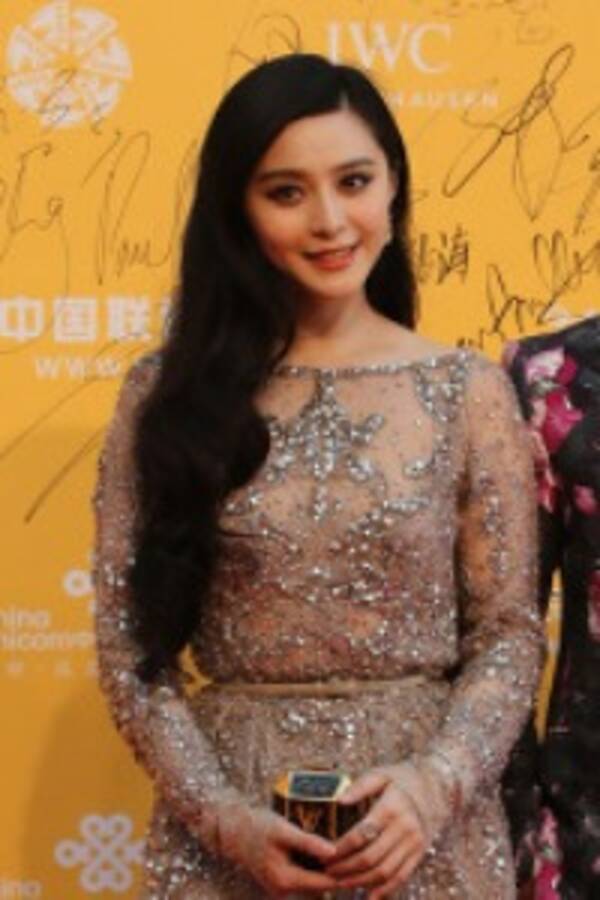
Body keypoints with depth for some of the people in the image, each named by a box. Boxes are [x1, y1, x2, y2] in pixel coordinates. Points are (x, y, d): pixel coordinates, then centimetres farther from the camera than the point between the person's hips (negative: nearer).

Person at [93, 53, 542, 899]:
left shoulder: (469, 391, -1)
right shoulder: (168, 395, -1)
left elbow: (510, 634, 0)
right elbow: (130, 644, -1)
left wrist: (435, 782, -16)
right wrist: (223, 816, -13)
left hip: (423, 822, 0)